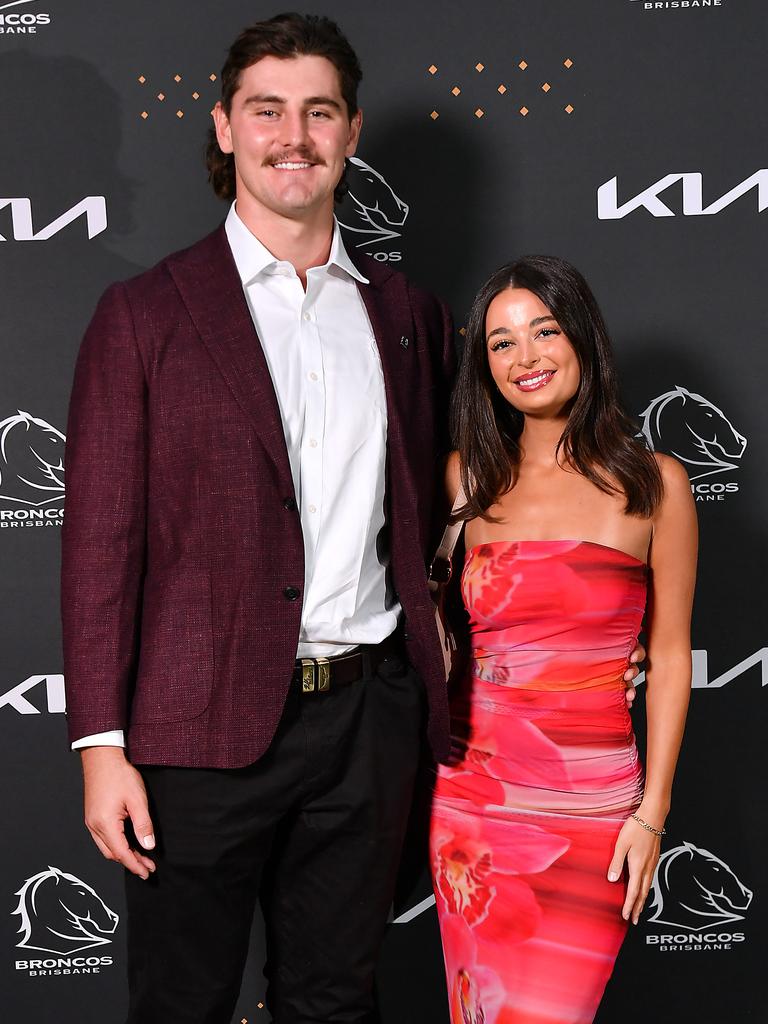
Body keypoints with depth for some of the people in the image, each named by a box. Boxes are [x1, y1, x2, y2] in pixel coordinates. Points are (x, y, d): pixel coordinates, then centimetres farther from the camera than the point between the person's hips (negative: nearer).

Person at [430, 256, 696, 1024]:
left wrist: (652, 812, -3)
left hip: (587, 800, -3)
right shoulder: (466, 477, 5)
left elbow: (669, 657, 0)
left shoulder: (652, 484, -2)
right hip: (467, 787, 3)